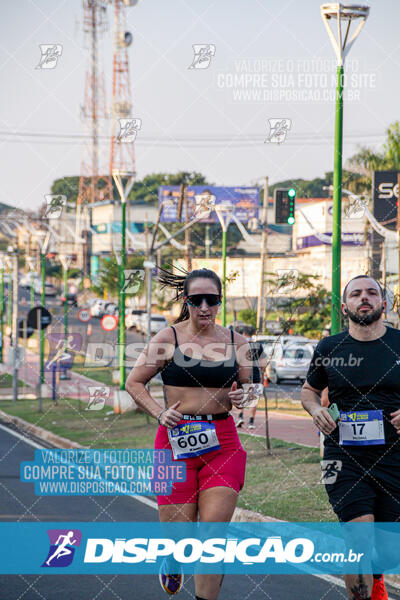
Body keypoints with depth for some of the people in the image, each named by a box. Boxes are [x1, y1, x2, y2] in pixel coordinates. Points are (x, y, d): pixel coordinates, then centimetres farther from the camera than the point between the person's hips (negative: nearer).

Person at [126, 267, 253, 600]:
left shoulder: (236, 342, 6)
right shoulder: (169, 338, -1)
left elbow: (247, 386, 19)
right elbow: (134, 382, 5)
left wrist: (242, 397, -4)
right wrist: (160, 413, -9)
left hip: (222, 441, 2)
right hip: (176, 438, -1)